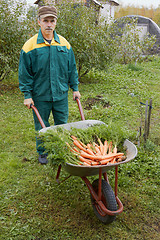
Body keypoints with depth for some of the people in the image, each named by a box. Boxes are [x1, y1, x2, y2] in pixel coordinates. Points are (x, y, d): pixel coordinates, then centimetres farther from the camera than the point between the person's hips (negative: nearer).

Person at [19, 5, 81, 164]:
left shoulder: (64, 44, 3)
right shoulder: (30, 46, -6)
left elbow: (72, 69, 10)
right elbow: (24, 73, -4)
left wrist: (75, 88, 10)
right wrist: (27, 95, -6)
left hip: (61, 94, 2)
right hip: (40, 96, -2)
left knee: (62, 124, 13)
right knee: (41, 127, 11)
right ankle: (42, 152, 31)